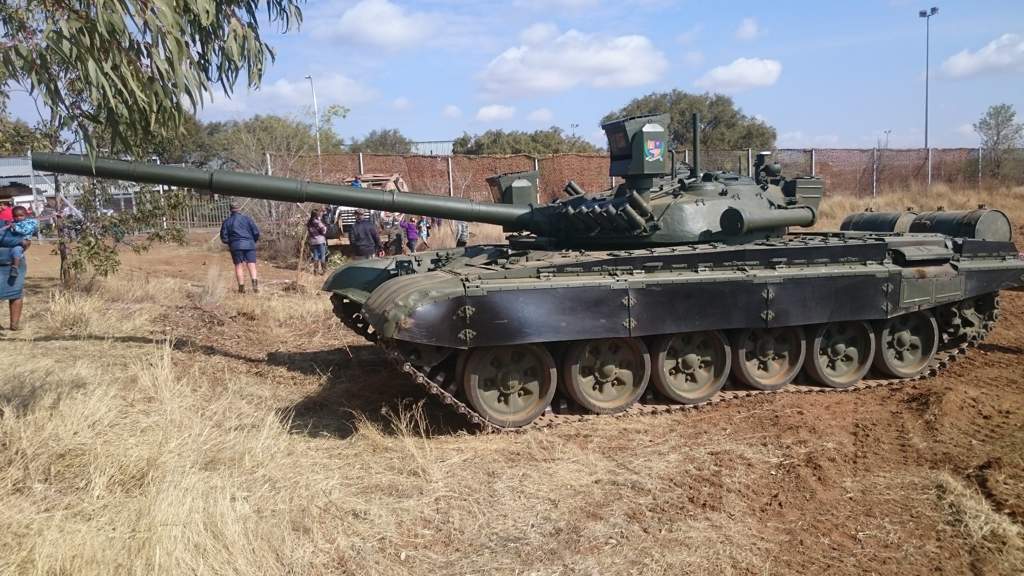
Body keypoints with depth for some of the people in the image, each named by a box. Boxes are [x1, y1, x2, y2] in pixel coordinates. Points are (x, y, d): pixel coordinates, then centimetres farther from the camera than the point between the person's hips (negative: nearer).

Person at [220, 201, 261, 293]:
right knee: (251, 265, 0)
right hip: (249, 244, 0)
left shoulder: (227, 221, 7)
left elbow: (223, 237, 5)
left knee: (239, 266, 4)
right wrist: (254, 241, 19)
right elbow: (256, 232, 2)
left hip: (236, 246, 0)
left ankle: (241, 287, 1)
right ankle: (255, 282, -19)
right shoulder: (247, 218, 6)